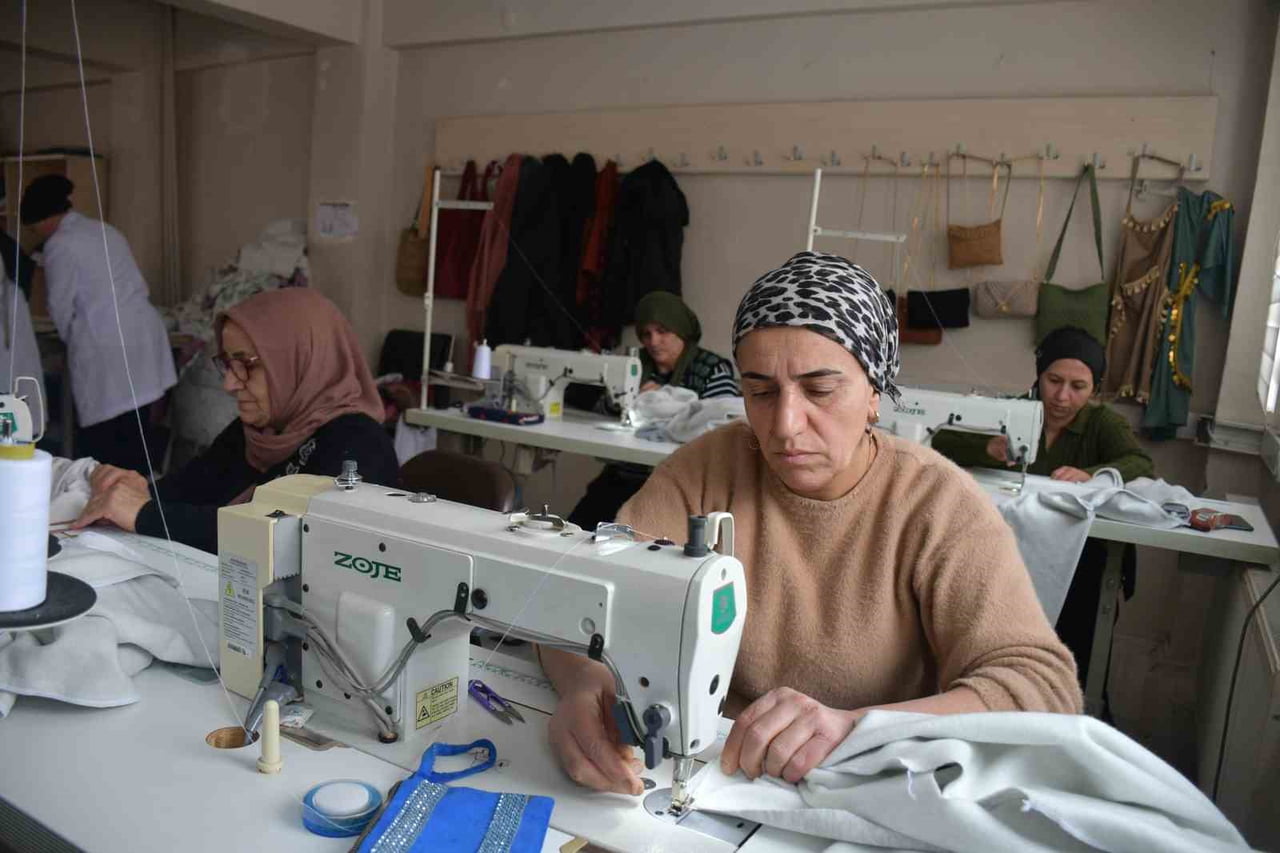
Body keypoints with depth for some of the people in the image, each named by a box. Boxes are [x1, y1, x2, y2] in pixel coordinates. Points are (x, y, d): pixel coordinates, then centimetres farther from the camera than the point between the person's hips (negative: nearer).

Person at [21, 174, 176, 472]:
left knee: (101, 437, -1)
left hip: (104, 346, -8)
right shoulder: (107, 230, 18)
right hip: (144, 332, 8)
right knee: (138, 428, 10)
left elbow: (61, 307, 0)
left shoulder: (59, 245, -5)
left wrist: (71, 338, 21)